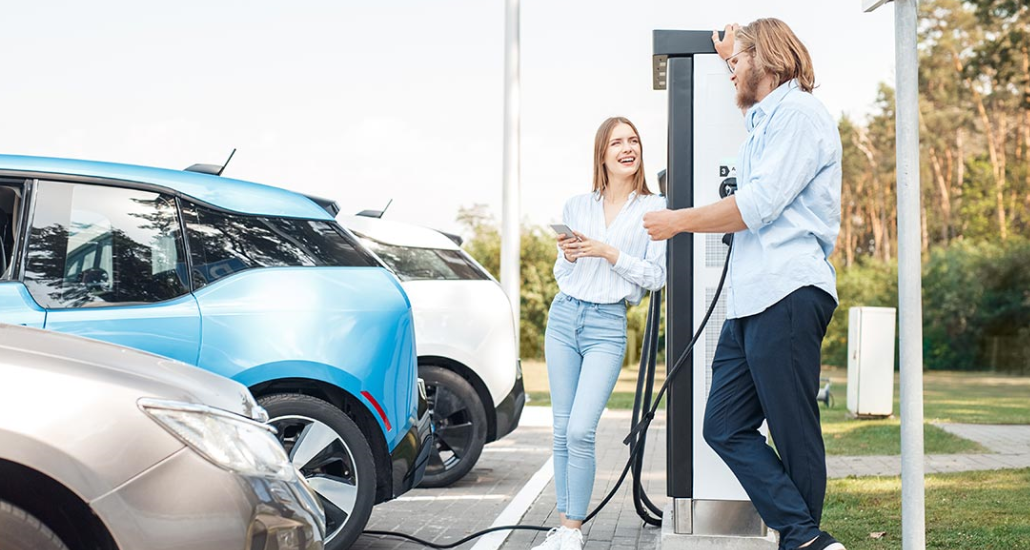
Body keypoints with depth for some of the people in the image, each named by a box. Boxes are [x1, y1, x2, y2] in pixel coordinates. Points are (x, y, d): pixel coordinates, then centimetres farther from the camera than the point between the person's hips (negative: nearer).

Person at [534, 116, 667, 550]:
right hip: (564, 317, 4)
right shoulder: (576, 206, 11)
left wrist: (608, 253, -12)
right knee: (562, 430, 4)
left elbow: (656, 276, -4)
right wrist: (569, 255, -3)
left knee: (580, 430, -14)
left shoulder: (654, 209, 0)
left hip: (607, 325, -4)